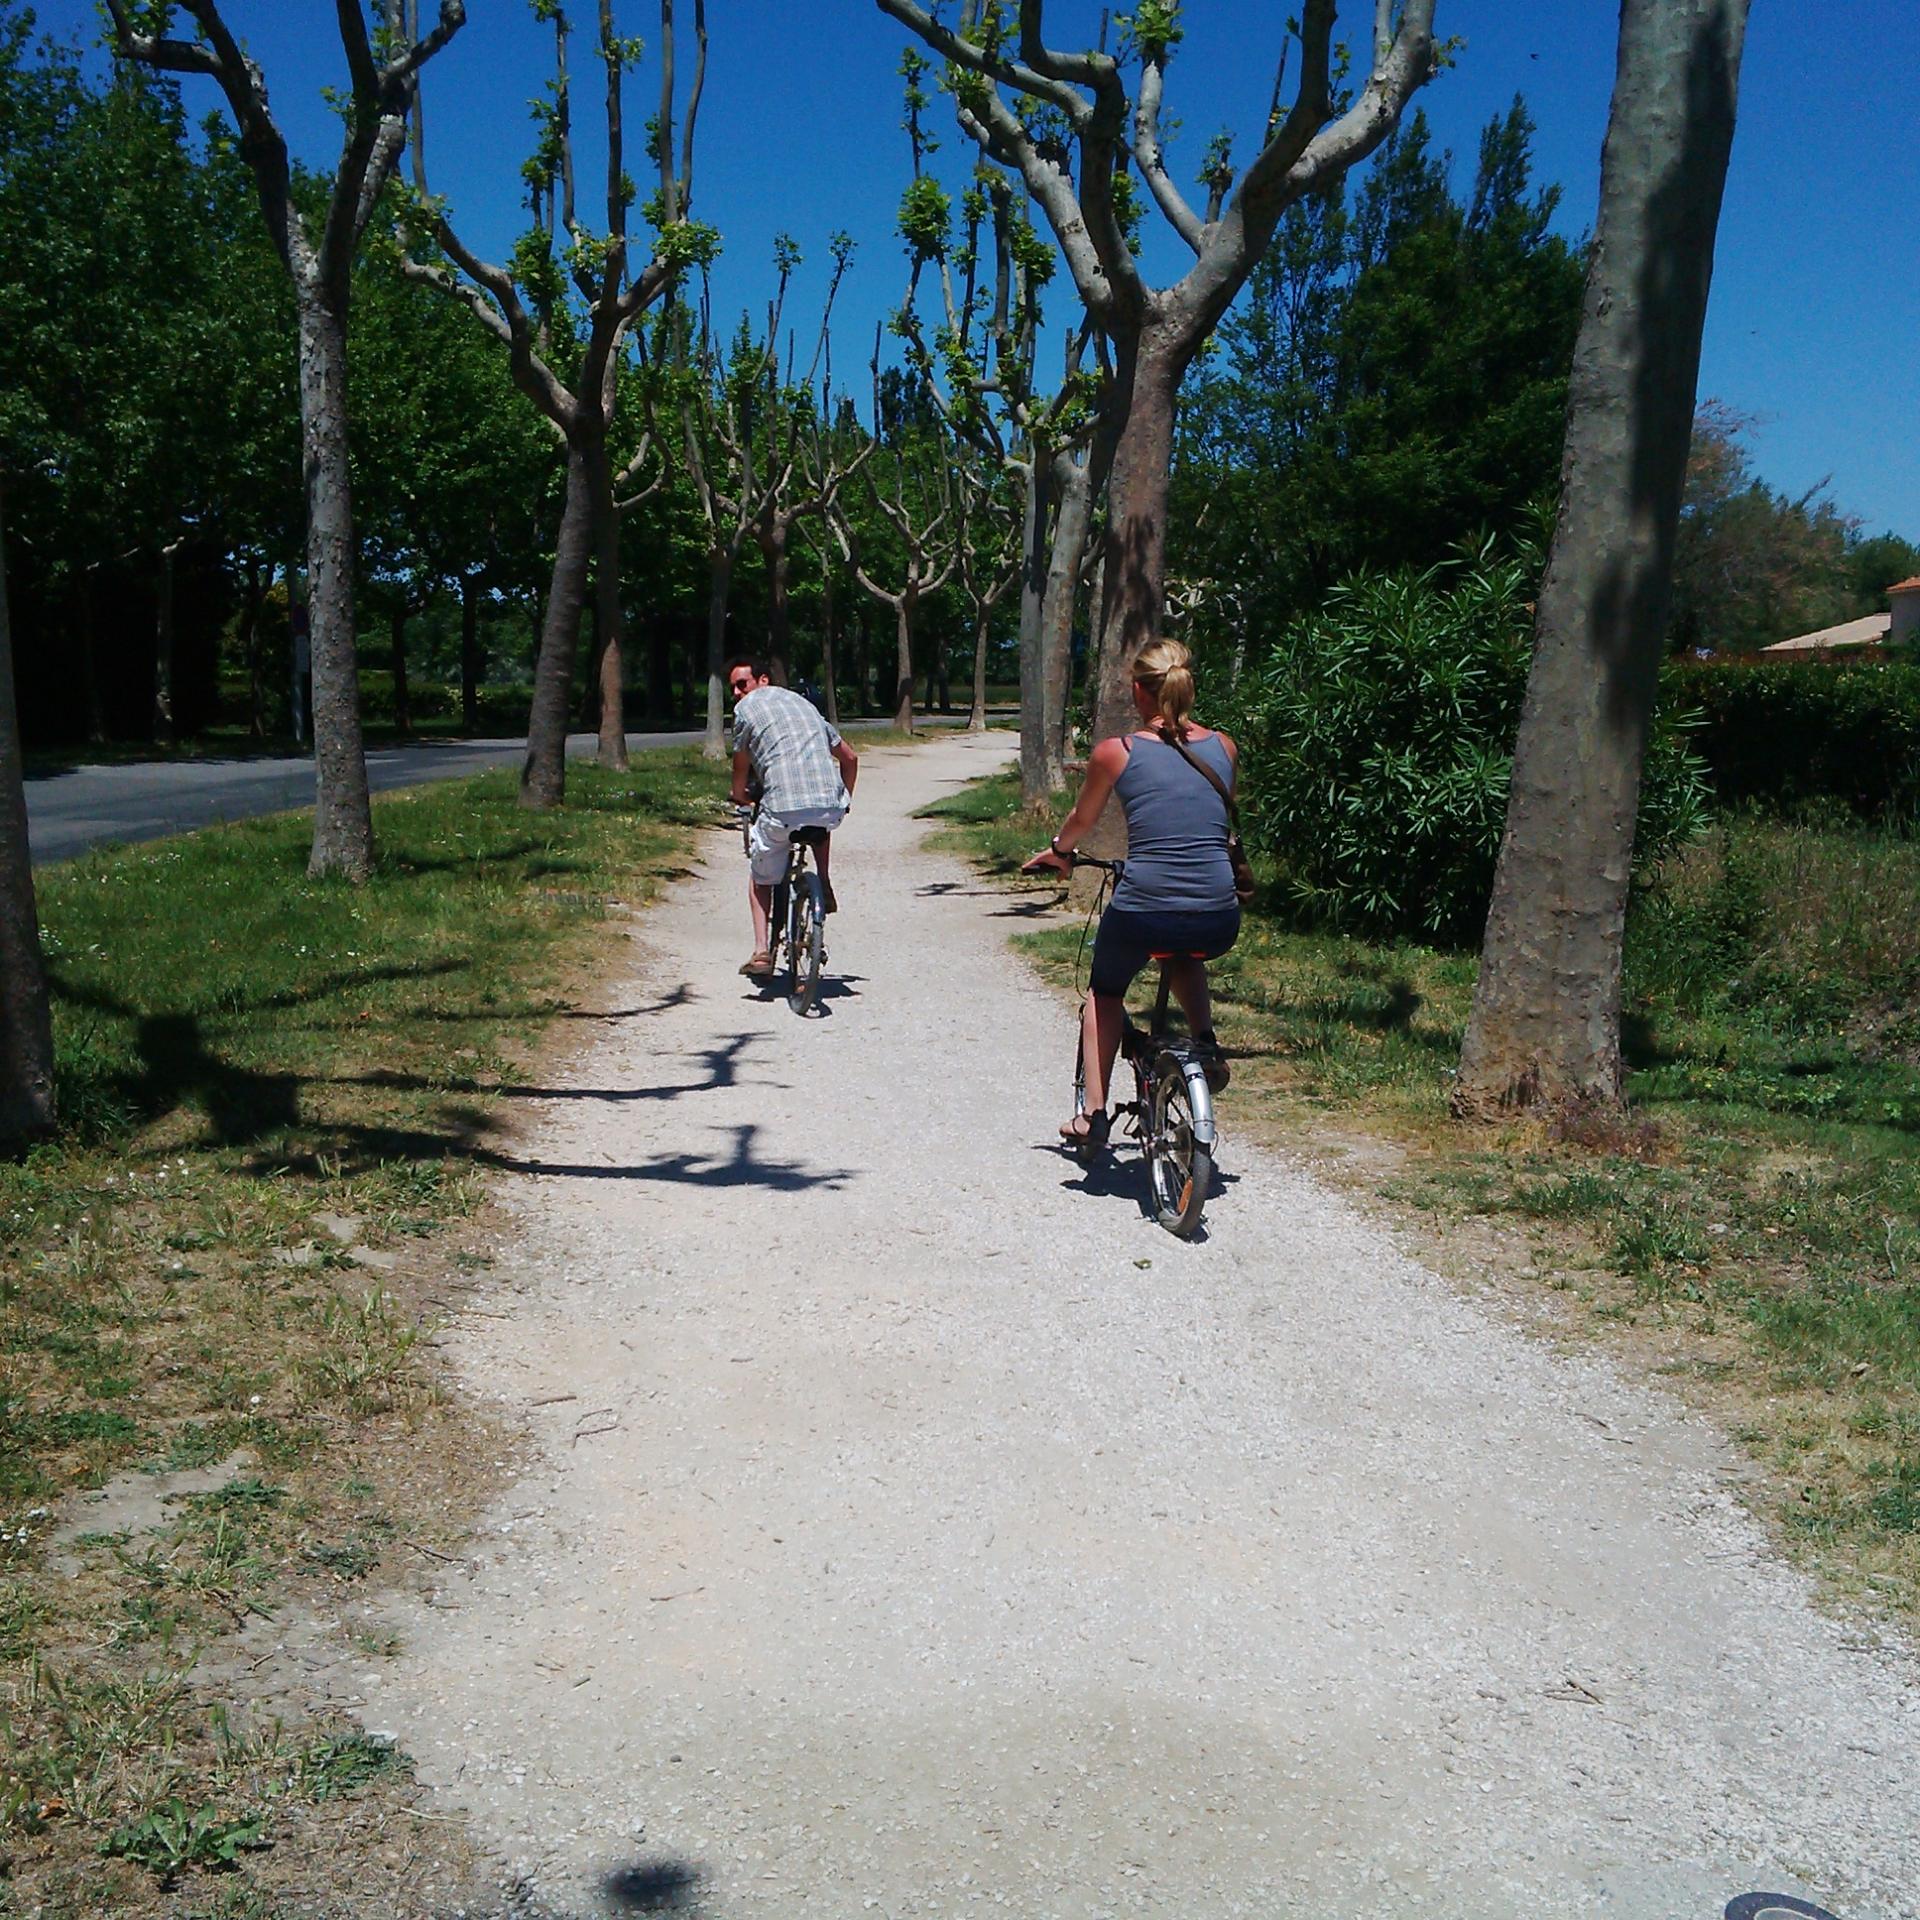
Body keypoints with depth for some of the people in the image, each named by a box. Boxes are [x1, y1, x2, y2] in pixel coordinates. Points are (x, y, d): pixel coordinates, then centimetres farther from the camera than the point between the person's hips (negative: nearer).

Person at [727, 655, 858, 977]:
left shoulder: (747, 708, 11)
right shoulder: (803, 702, 28)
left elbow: (741, 768, 17)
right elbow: (850, 757, 30)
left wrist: (739, 797, 38)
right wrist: (844, 801, 43)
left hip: (783, 808, -4)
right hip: (831, 807, 4)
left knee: (760, 878, 19)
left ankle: (762, 951, 8)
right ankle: (825, 889, 25)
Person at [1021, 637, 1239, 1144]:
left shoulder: (1115, 752, 0)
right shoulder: (1223, 748, 8)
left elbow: (1081, 821, 17)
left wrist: (1055, 852, 38)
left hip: (1142, 913, -2)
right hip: (1218, 923, 3)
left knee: (1105, 992, 29)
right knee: (1185, 957, 39)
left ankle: (1093, 1112, 24)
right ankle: (1206, 1048, 20)